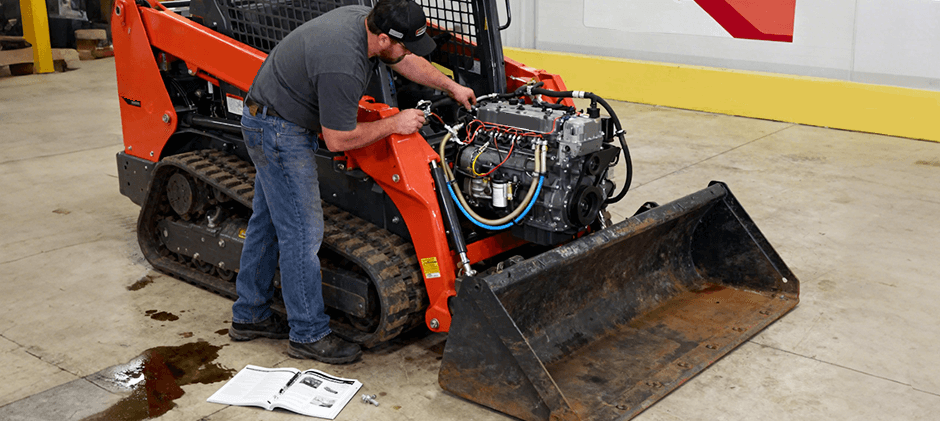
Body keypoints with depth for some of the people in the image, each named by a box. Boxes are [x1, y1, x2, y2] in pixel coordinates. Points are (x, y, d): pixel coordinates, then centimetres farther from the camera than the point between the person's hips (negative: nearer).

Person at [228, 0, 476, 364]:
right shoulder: (343, 67, -33)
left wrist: (452, 87, 18)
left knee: (268, 221, 17)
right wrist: (394, 124, -14)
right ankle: (308, 335, 7)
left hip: (268, 124, 11)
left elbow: (406, 61, 14)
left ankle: (250, 316, 31)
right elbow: (338, 140, -23)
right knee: (302, 232, -4)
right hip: (279, 132, -10)